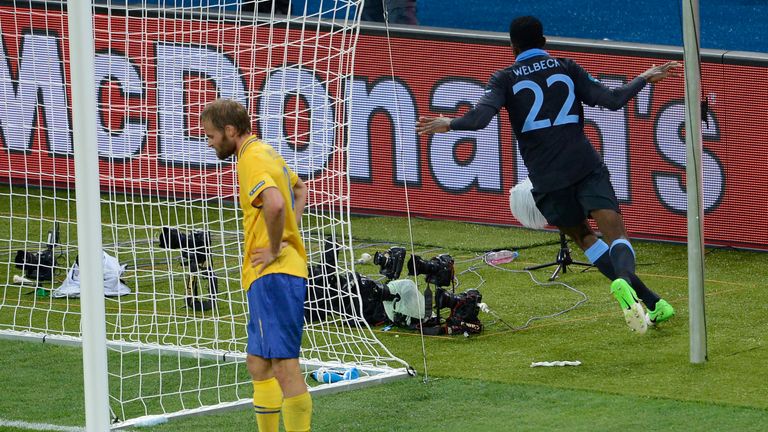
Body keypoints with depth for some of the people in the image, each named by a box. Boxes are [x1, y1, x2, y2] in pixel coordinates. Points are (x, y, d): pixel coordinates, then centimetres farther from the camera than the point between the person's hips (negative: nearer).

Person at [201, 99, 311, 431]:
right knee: (258, 364, 16)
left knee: (284, 364, -13)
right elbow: (299, 189, 37)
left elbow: (275, 204, -33)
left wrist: (274, 250, -18)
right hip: (273, 276, 11)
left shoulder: (252, 160, -14)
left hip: (272, 275, -11)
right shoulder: (265, 153, 18)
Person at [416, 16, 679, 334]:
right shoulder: (566, 68, 11)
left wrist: (448, 124, 11)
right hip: (586, 165, 0)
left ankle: (649, 302, 5)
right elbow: (612, 100, 6)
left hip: (547, 178, 0)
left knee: (582, 234, 17)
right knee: (616, 235, -7)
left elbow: (480, 117, -8)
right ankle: (625, 280, -43)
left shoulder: (505, 80, 7)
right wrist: (645, 78, 21)